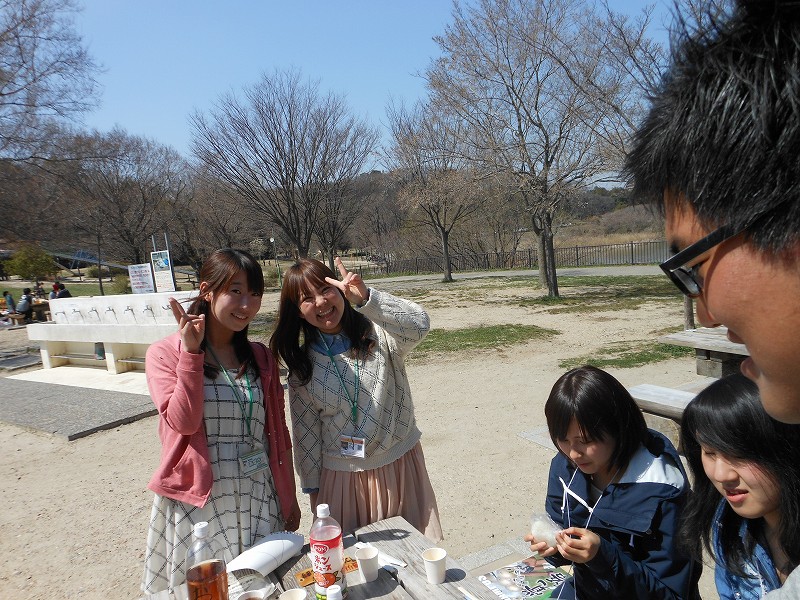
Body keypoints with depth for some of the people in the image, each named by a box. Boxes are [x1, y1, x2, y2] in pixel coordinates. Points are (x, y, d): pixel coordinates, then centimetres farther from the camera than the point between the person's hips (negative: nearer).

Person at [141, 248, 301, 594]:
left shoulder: (261, 358, 5)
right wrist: (191, 352, -20)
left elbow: (278, 433, 8)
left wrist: (290, 498, 10)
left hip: (259, 499, 3)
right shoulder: (165, 354, -4)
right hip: (198, 500, -3)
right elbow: (183, 422, -16)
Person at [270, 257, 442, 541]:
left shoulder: (378, 333, -10)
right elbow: (306, 431, 3)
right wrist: (313, 486, 7)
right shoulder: (302, 366, -2)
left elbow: (419, 325, -31)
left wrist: (366, 298, -41)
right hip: (342, 477, 1)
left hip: (400, 464, -1)